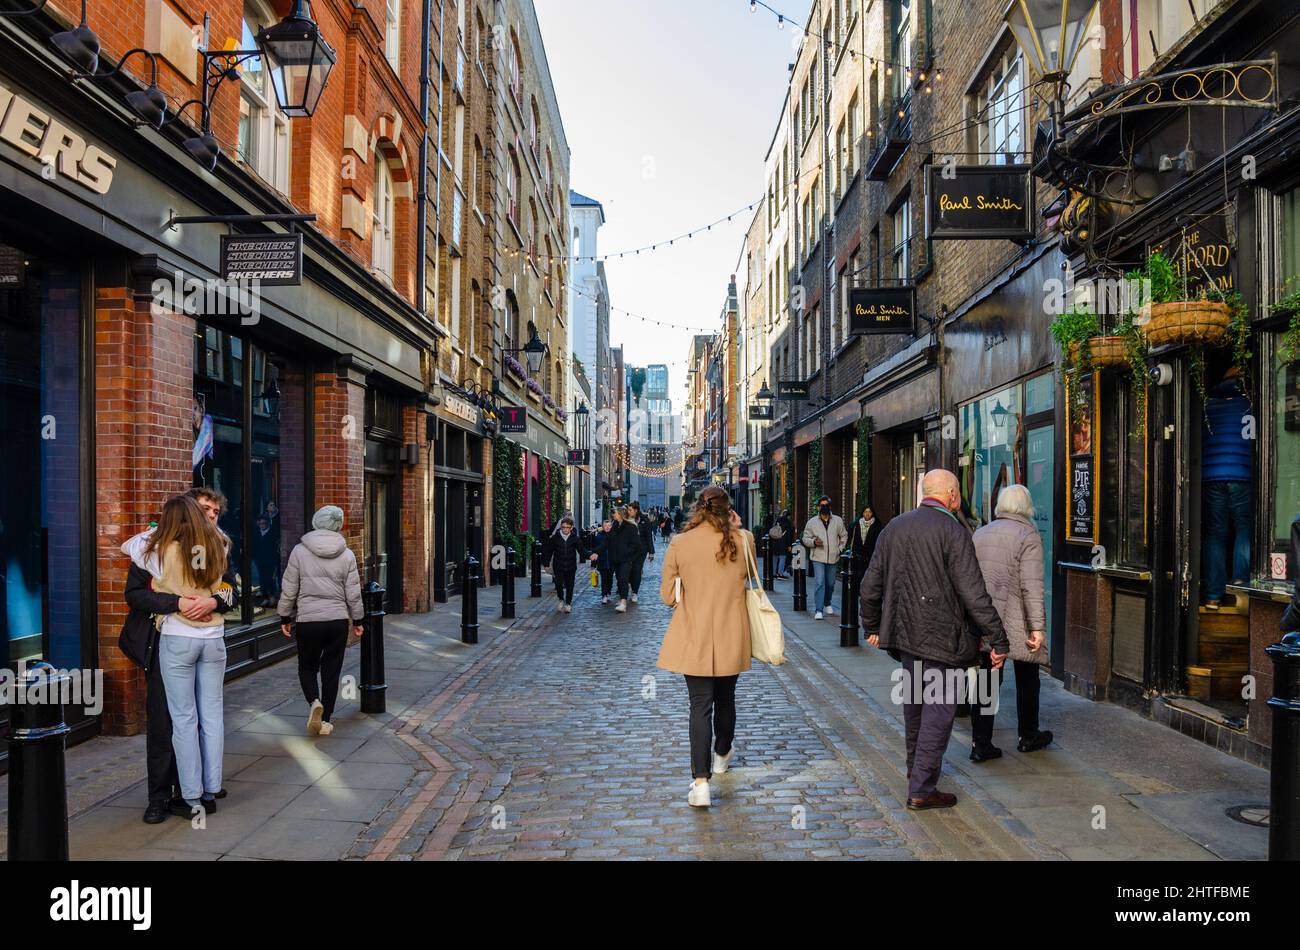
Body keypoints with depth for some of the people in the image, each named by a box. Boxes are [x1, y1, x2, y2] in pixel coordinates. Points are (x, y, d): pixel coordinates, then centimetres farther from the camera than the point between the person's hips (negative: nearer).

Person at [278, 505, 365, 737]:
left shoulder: (299, 551, -4)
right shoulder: (347, 555, -1)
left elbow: (289, 590, -1)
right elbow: (353, 594, 2)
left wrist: (285, 617, 11)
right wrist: (357, 620, 14)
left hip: (307, 620, -1)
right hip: (338, 621, 1)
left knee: (307, 667, 16)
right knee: (331, 670, 11)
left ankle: (314, 702, -10)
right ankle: (326, 720, 15)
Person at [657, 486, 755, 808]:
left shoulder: (680, 544, -8)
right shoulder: (742, 541, -6)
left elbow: (667, 596, -1)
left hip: (693, 639, -2)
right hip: (731, 639, 2)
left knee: (700, 705, 0)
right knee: (725, 699, 21)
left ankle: (701, 781, -9)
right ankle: (722, 754, 44)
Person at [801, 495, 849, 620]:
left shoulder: (838, 520, 5)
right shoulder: (812, 522, 0)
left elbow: (844, 536, 15)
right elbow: (805, 539, 4)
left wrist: (840, 549, 5)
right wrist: (814, 542, -16)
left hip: (833, 558, 3)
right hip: (818, 558, -3)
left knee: (830, 584, 14)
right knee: (819, 583, -14)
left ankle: (828, 604, 38)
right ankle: (818, 610, -13)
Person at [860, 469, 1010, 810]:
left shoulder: (894, 527, 7)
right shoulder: (953, 531, -13)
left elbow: (871, 584, 11)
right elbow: (973, 593, -17)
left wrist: (872, 626, 22)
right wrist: (998, 640, -12)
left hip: (905, 632, 7)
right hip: (943, 637, -7)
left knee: (914, 704, 21)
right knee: (939, 710, 1)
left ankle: (916, 769, 37)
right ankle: (922, 790, 4)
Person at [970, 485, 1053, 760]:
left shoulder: (980, 533, 11)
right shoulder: (1028, 536, -8)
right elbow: (1031, 586, -16)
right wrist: (1037, 626, -15)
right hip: (1015, 622, -5)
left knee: (986, 680, 7)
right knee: (1027, 678, 14)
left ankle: (980, 743, 6)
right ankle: (1028, 736, 28)